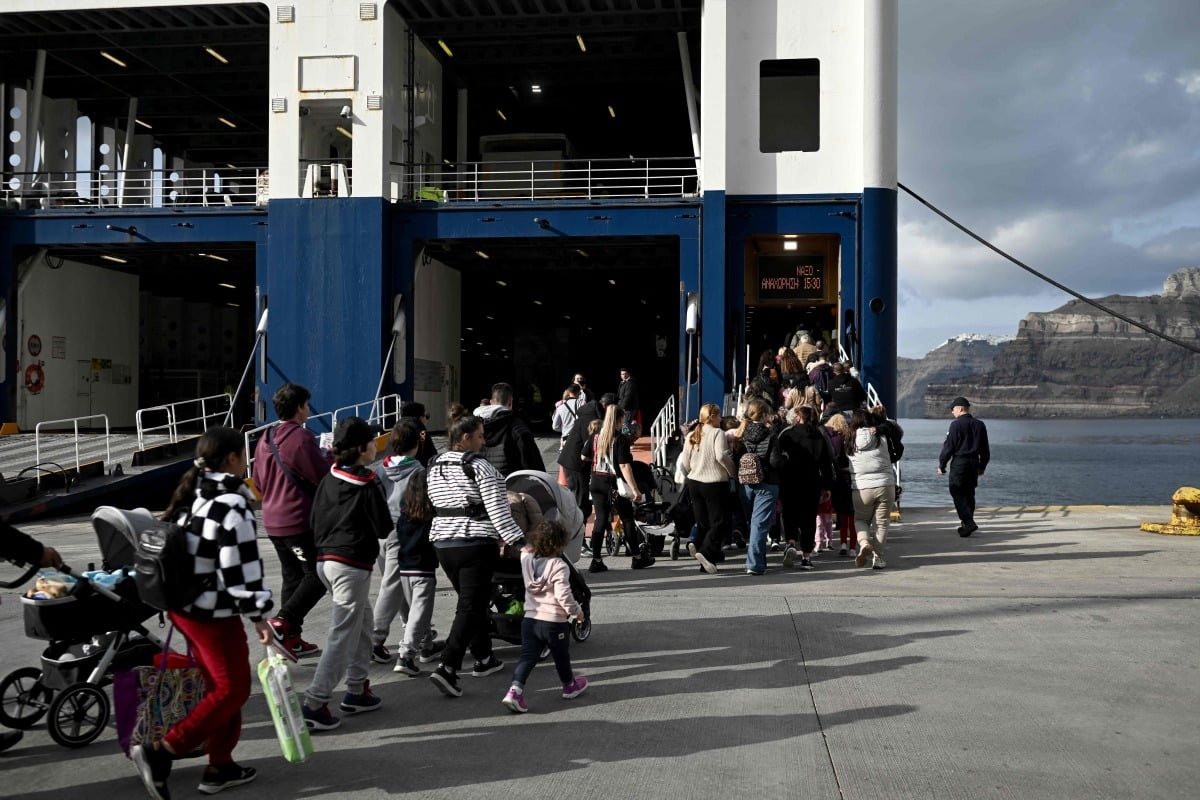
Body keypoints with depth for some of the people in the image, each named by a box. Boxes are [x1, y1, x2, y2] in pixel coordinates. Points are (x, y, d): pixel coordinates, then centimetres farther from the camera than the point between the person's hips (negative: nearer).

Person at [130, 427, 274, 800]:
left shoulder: (190, 495, 7)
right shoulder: (231, 506, -20)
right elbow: (240, 567, -21)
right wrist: (258, 615, -14)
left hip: (182, 605, 9)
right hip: (214, 613, -9)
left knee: (219, 686, 18)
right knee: (232, 690, 2)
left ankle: (220, 767, 25)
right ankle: (159, 753, -2)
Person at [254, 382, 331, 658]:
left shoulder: (265, 439, 11)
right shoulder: (300, 437, -16)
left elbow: (258, 482, 19)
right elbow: (323, 475, -16)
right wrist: (333, 456, 1)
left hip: (273, 521, 9)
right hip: (299, 521, -9)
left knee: (293, 577, 14)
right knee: (317, 575, -1)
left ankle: (291, 639, 16)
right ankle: (283, 621, -12)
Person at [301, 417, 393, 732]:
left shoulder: (328, 480, 7)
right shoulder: (367, 485, -12)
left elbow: (316, 521, 11)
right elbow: (383, 528, -8)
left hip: (326, 560, 8)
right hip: (352, 564, -8)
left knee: (364, 621, 21)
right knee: (343, 635, -5)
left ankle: (357, 691, 25)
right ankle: (314, 704, -8)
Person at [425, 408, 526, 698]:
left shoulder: (434, 466, 10)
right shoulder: (479, 466, -12)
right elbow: (496, 508, -16)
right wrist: (516, 539, -14)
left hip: (442, 542, 7)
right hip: (476, 544, -7)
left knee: (472, 601, 20)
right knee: (471, 606, -5)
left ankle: (483, 658, 30)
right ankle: (447, 668, -15)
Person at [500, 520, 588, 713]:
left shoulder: (526, 559, 0)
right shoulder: (559, 566, -18)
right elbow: (563, 596, -20)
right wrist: (576, 611, -7)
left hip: (530, 619, 4)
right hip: (554, 621, -4)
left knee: (527, 657, 4)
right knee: (561, 656, 18)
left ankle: (515, 690, -14)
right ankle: (570, 686, 39)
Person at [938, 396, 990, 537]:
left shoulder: (956, 425, -11)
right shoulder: (980, 425, 11)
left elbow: (949, 446, -11)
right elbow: (985, 449, 16)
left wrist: (941, 465, -4)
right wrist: (982, 466, 24)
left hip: (959, 462, -7)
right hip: (974, 463, 7)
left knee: (957, 494, -5)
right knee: (969, 494, 14)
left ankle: (968, 522, -18)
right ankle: (967, 524, 18)